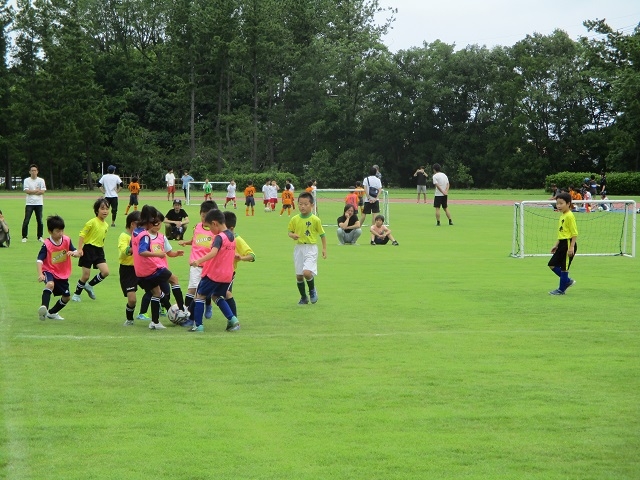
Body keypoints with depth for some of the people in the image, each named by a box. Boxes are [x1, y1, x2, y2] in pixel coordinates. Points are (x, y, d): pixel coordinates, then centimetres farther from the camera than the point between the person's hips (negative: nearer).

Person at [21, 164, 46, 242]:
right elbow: (27, 191, -10)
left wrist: (32, 192, -10)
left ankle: (40, 237, 13)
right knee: (26, 221, -7)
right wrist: (37, 190, -8)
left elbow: (43, 191, -6)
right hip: (29, 203, -1)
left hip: (39, 203, 1)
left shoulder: (41, 180, 5)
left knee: (40, 221, 3)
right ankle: (24, 237, -1)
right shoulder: (26, 180, 3)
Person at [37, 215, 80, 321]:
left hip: (63, 274, 6)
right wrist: (40, 274, -39)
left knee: (66, 297, 13)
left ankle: (52, 313, 36)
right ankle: (44, 307, -48)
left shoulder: (67, 240, -7)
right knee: (50, 284, -39)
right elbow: (40, 260, -25)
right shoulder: (46, 244, -20)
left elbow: (77, 253, -4)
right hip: (49, 271, -6)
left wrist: (73, 253, -29)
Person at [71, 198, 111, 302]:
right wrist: (79, 249, -18)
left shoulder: (106, 225, 9)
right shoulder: (92, 222, -13)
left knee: (105, 272, -9)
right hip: (89, 249, -6)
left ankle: (89, 286, 14)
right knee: (86, 275, -2)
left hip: (99, 251, 6)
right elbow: (82, 234, -12)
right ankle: (77, 293, 20)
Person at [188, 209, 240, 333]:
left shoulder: (219, 237, -18)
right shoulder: (232, 236, 8)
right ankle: (232, 320, 8)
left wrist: (199, 261, -46)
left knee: (200, 295, 5)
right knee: (217, 297, 21)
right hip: (227, 275, 8)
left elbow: (213, 253, -35)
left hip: (213, 274, -8)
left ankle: (198, 325, 1)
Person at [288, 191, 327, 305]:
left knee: (307, 272, -20)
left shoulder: (315, 220, -6)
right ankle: (303, 297, 25)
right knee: (299, 275, 7)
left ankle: (312, 290, 9)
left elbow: (322, 234, 2)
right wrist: (292, 235, -13)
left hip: (311, 248, -4)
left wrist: (324, 249, -1)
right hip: (298, 248, 4)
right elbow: (290, 231, 10)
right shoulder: (294, 220, 1)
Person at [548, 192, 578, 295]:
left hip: (568, 244, -10)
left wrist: (571, 247, -23)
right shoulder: (562, 216, 14)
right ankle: (568, 281, 22)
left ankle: (561, 290, 9)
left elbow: (575, 233, -18)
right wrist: (556, 245, 22)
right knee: (552, 264, 12)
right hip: (562, 244, 10)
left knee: (564, 267, -1)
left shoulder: (569, 216, -15)